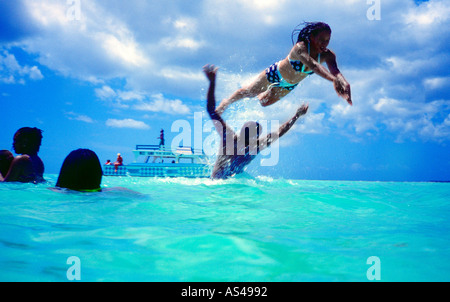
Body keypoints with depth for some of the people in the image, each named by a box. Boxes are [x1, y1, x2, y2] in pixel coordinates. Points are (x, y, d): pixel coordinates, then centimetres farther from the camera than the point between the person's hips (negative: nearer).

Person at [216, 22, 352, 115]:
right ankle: (225, 104, 40)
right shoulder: (300, 48, -42)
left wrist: (345, 84, -70)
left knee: (264, 102, 22)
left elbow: (334, 69, -47)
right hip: (275, 74, -5)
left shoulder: (327, 55, -27)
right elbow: (312, 65, -61)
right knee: (249, 92, 10)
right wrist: (333, 79, -76)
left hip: (289, 85, 5)